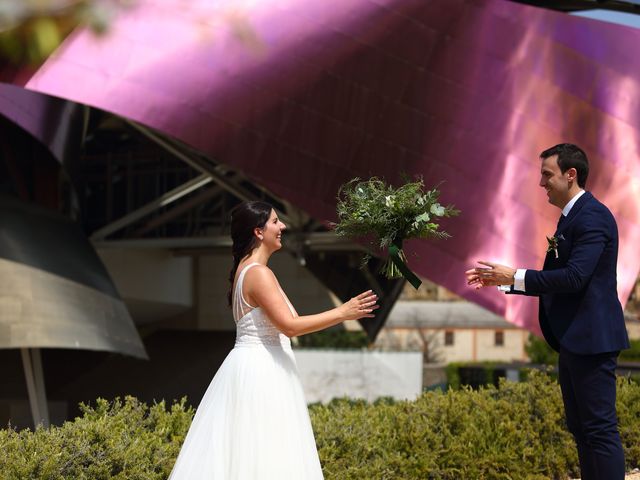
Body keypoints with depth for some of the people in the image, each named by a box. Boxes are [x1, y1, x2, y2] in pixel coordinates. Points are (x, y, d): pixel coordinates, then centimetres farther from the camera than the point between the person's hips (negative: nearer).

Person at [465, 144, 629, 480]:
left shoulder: (592, 216, -15)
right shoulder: (572, 217, 16)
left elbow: (574, 277, -24)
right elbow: (555, 280, 19)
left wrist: (516, 277, -18)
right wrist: (503, 280, 12)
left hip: (591, 338, -11)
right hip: (573, 339, 11)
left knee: (600, 428, -7)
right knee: (580, 427, 14)